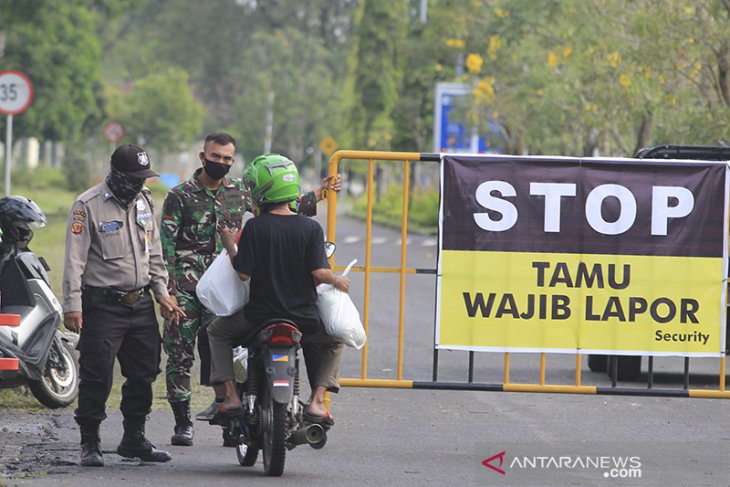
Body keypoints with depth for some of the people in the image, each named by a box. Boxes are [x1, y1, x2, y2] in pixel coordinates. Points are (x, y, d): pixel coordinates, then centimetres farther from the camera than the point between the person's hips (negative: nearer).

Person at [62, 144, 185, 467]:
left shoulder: (144, 201, 11)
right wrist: (72, 305, -17)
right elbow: (74, 259, -12)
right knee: (97, 376, -6)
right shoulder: (88, 205, -10)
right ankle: (90, 444, 3)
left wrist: (162, 294, 14)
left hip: (140, 304, 6)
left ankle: (134, 438, 22)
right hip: (103, 304, -6)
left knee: (144, 373, 9)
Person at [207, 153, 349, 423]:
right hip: (304, 318, 1)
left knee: (218, 332, 25)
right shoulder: (311, 228, -6)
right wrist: (337, 281, 10)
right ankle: (317, 400, 10)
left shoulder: (254, 227, -11)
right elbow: (318, 272, -10)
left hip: (261, 315, -1)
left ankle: (230, 394, 9)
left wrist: (229, 245, 5)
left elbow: (244, 273, -10)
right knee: (332, 341, 30)